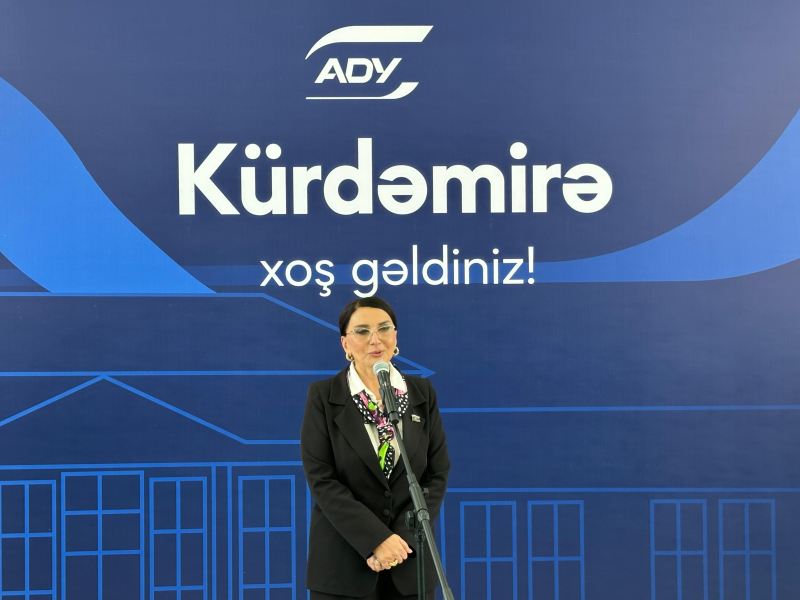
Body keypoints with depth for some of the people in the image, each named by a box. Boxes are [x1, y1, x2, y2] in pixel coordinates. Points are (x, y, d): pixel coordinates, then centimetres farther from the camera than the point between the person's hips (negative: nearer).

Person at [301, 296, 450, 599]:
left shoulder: (422, 392, 6)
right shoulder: (323, 395, -2)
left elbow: (438, 473, 4)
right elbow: (320, 478, -8)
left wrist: (403, 538, -9)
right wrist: (376, 539, -16)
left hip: (409, 557, 2)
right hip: (343, 561, -2)